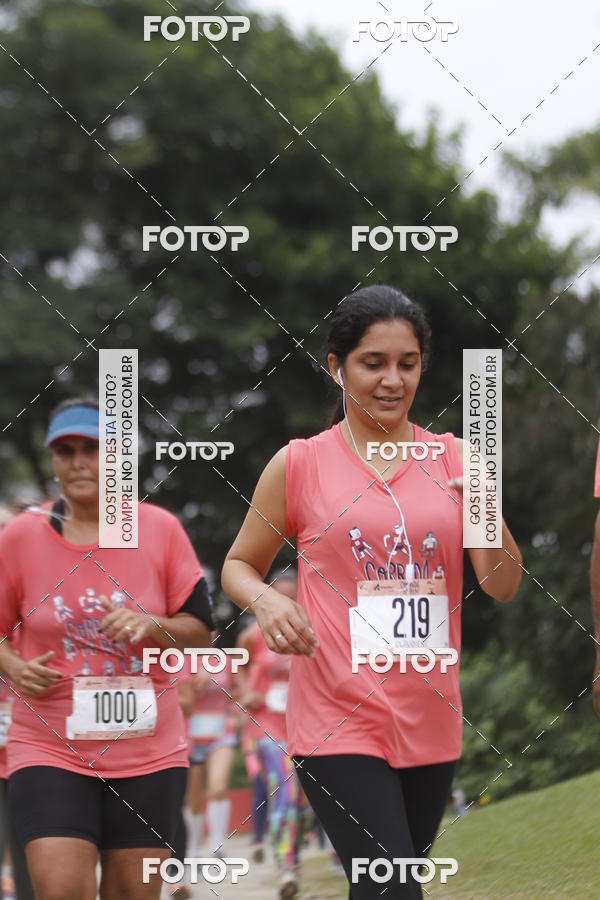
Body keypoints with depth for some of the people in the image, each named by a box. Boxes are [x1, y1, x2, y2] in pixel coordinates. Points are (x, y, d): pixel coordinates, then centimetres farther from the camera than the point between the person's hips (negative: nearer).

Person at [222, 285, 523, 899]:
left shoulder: (452, 459, 6)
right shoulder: (299, 465, -1)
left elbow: (503, 587, 5)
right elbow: (238, 565, 10)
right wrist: (266, 601, -13)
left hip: (431, 721, 4)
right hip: (338, 722, -4)